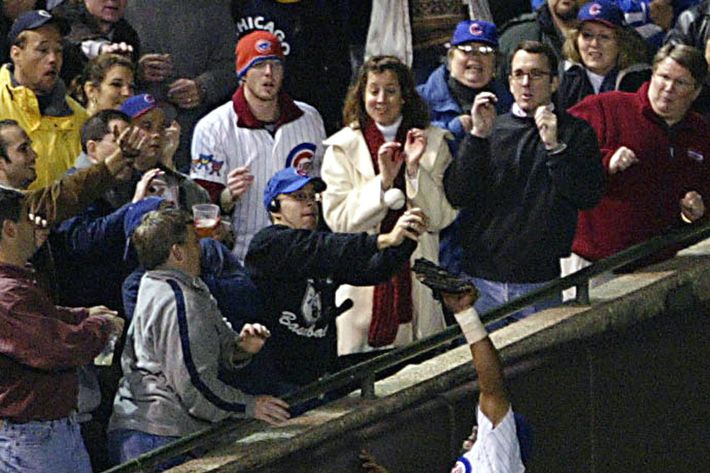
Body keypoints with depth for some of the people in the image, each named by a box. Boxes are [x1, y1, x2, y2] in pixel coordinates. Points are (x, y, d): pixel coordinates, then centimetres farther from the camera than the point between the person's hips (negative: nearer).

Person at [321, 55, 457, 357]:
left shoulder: (433, 143, 7)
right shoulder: (343, 147, 3)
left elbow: (441, 218, 1)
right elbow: (336, 217, -6)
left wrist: (415, 168, -11)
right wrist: (383, 181, -16)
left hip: (416, 278, 1)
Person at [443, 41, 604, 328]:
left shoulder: (575, 132, 6)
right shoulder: (492, 129, 11)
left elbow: (590, 196, -7)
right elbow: (456, 195, 0)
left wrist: (554, 147, -15)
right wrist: (479, 135, -9)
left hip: (540, 281, -2)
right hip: (482, 278, 2)